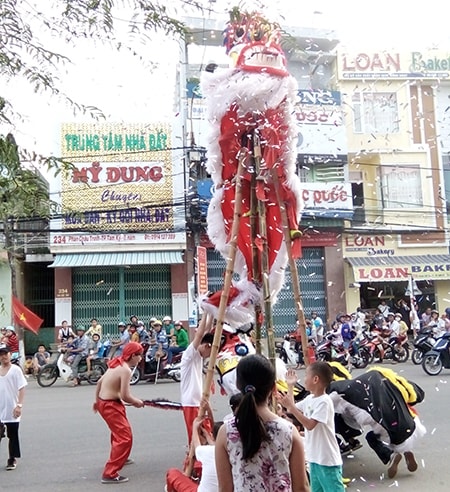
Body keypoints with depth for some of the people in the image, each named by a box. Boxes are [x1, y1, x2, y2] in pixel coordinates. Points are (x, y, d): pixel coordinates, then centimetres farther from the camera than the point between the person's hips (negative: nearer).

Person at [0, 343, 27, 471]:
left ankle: (12, 459, 17)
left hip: (11, 409, -4)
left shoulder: (16, 370, -8)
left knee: (13, 435, 6)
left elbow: (22, 388, -11)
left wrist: (19, 405, -19)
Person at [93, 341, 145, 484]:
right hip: (110, 405, -10)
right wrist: (137, 403, -7)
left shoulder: (116, 363, 5)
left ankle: (118, 458, 53)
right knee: (125, 437, -7)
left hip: (103, 401, 10)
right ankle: (109, 474, -6)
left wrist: (97, 400, 24)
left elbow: (100, 382, 14)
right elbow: (125, 396, -25)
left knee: (120, 431, 31)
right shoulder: (125, 370, -22)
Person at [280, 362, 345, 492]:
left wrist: (290, 406, -27)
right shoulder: (309, 399, 7)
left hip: (328, 460, -9)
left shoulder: (324, 401, -20)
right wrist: (290, 386, 14)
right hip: (314, 458, 9)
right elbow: (292, 410, 16)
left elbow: (310, 424, -26)